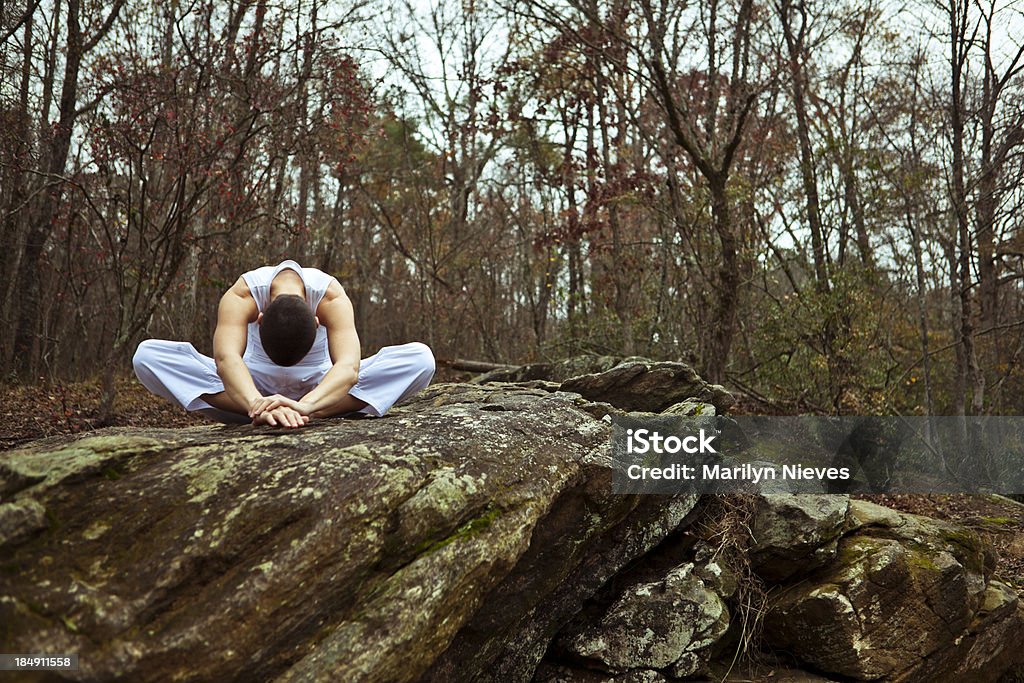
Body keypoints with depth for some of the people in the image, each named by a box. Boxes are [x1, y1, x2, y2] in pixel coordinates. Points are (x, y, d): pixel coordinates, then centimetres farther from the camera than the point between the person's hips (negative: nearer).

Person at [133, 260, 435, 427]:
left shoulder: (331, 296, -29)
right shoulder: (241, 295, -27)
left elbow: (349, 366, -43)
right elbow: (226, 358, -44)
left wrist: (306, 405, -62)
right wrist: (257, 404, -64)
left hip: (318, 386, -1)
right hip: (256, 383, 1)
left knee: (421, 358, -29)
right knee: (148, 355, -26)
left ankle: (315, 412, -36)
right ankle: (259, 413, -37)